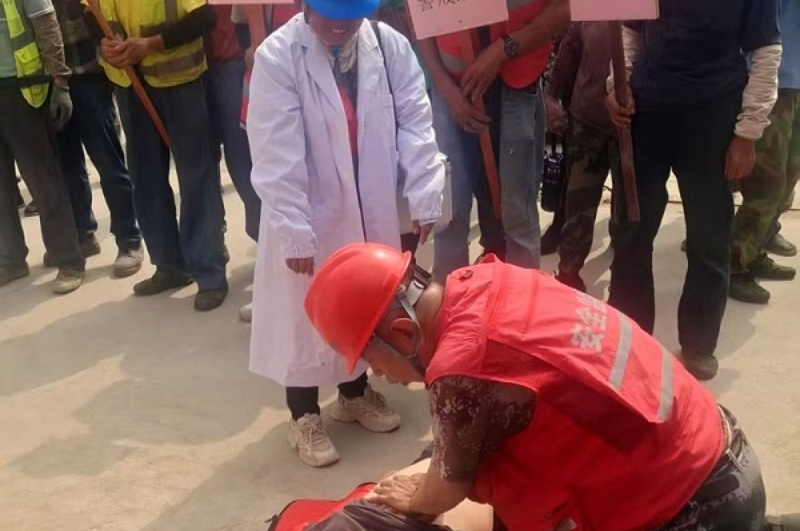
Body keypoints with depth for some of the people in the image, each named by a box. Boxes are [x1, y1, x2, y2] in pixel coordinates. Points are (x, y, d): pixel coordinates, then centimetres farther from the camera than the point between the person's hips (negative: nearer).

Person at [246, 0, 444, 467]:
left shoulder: (390, 45, -5)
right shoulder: (277, 57, -16)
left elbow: (415, 123, -5)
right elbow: (277, 157, -18)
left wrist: (426, 197, -12)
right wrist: (295, 231, -20)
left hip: (373, 209, 4)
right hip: (311, 216, -4)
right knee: (306, 317, 8)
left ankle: (355, 393, 41)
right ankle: (305, 417, 27)